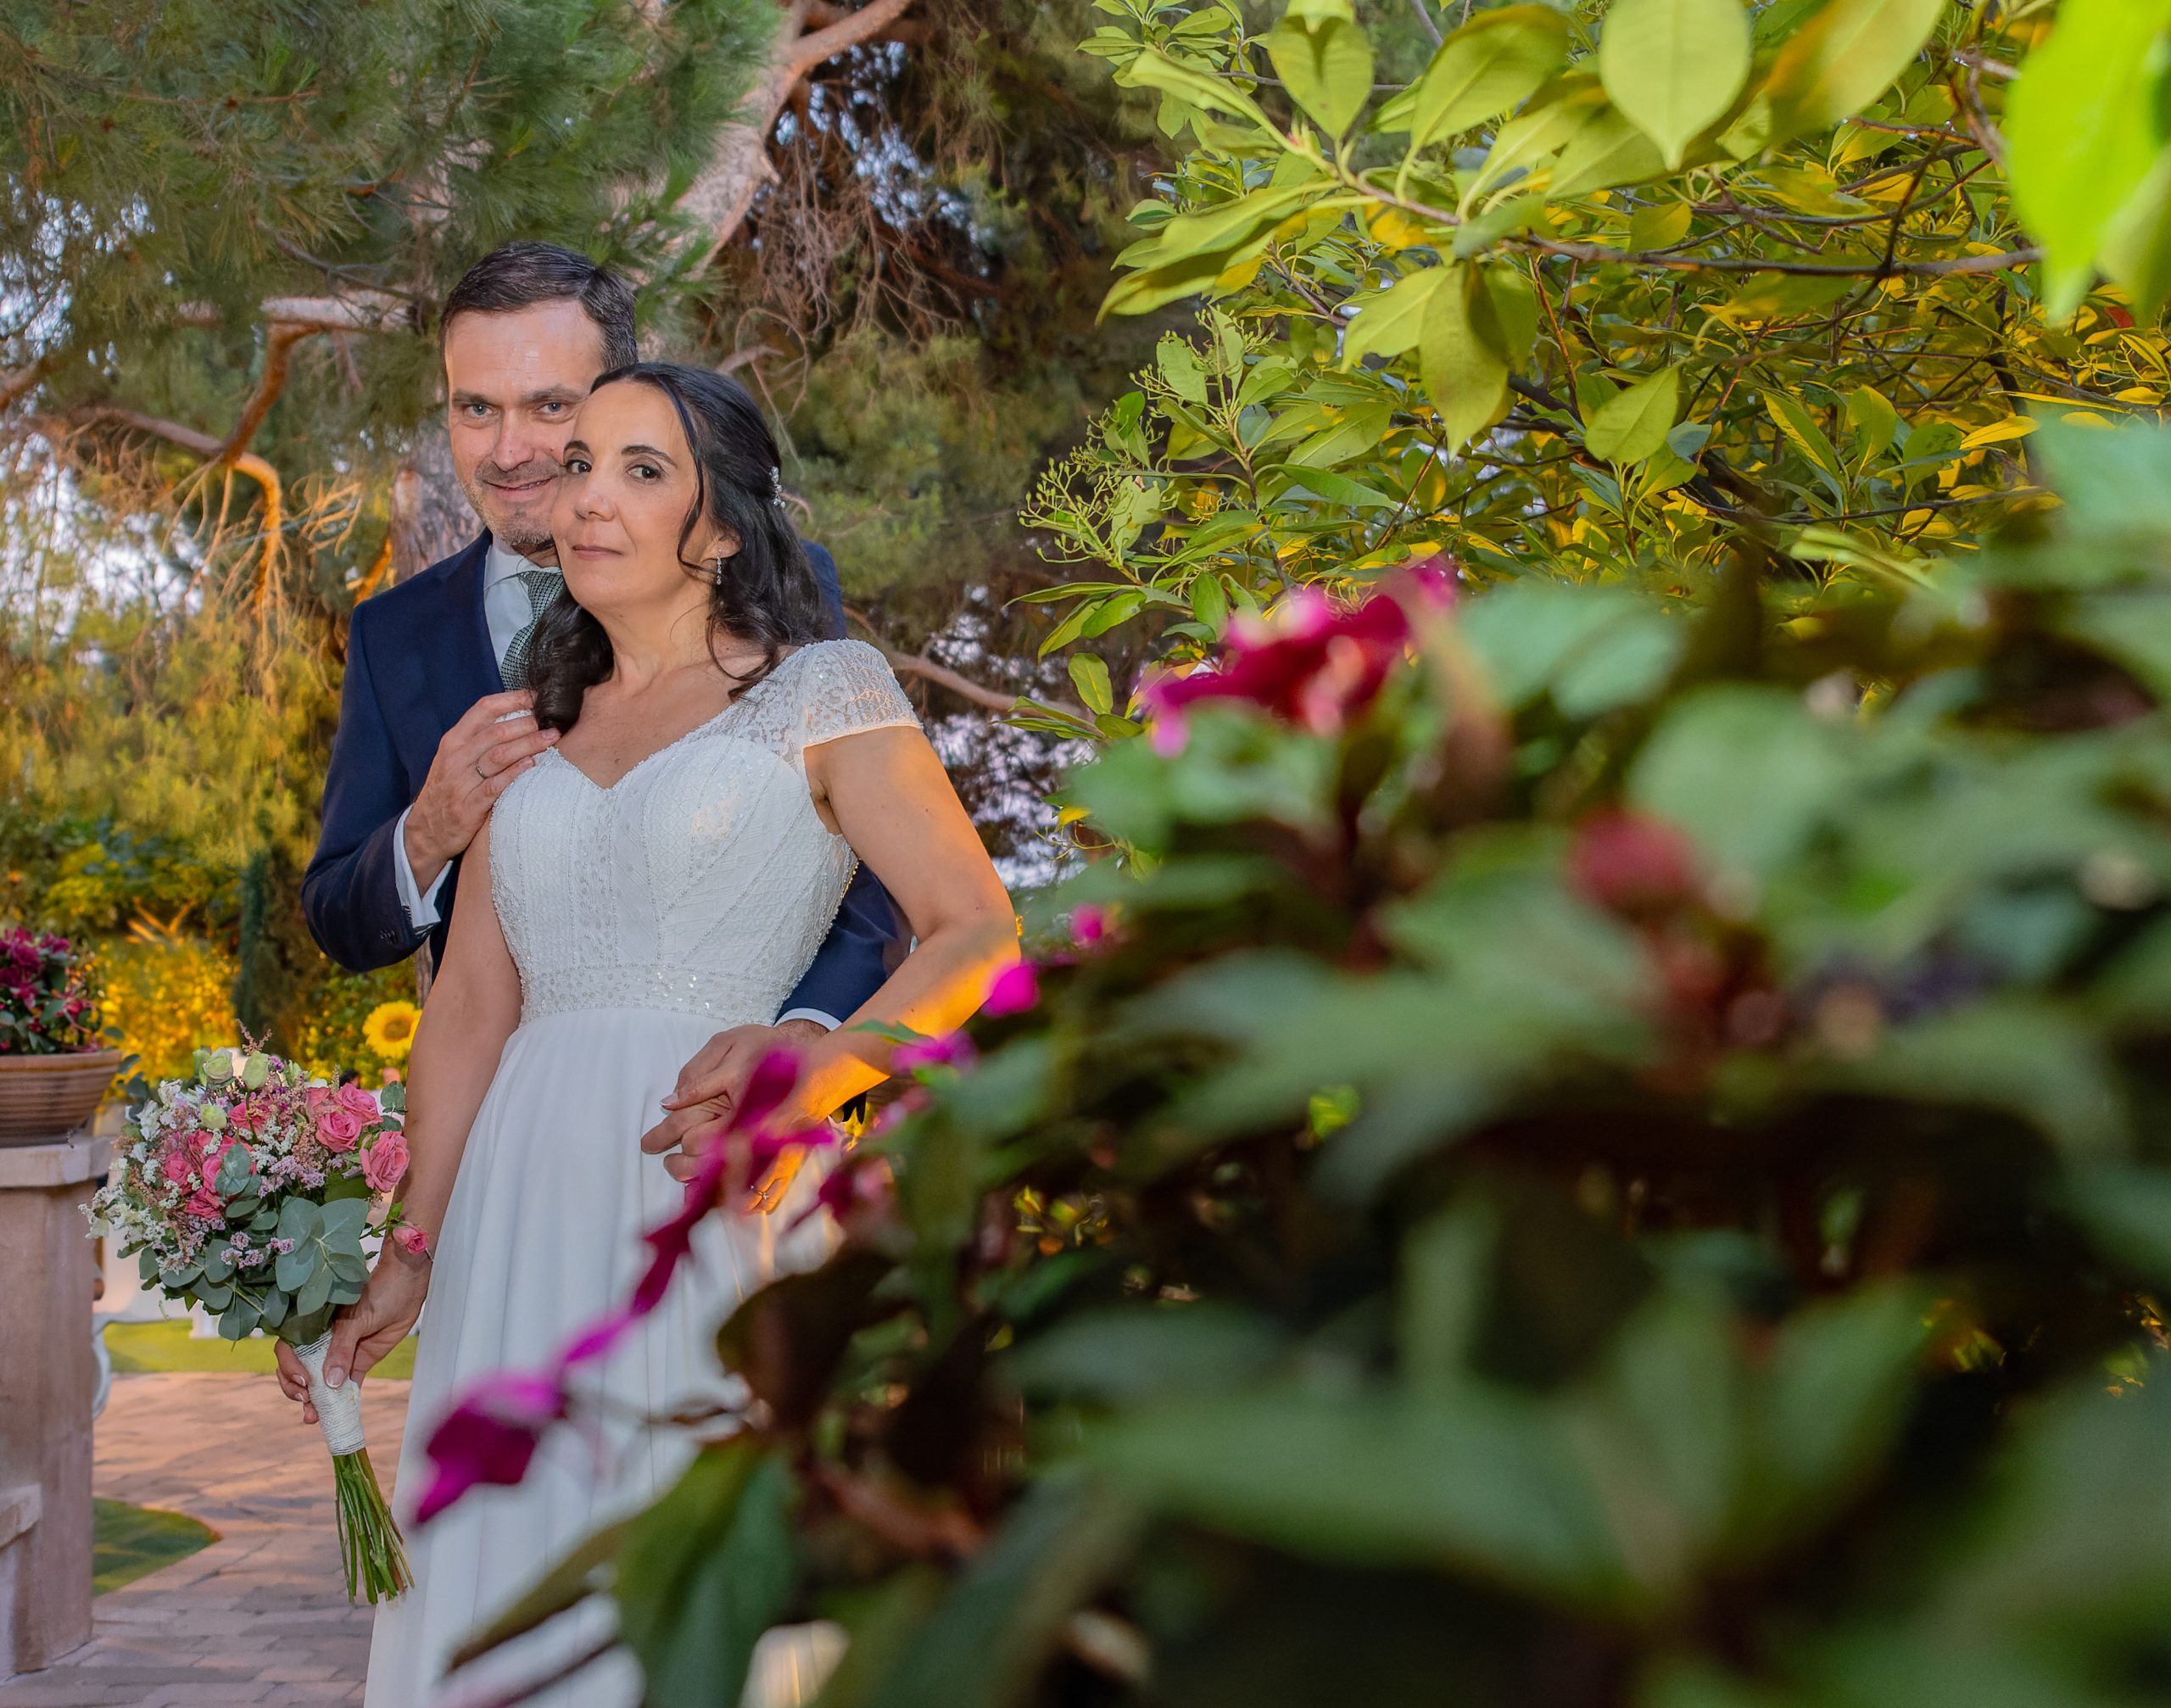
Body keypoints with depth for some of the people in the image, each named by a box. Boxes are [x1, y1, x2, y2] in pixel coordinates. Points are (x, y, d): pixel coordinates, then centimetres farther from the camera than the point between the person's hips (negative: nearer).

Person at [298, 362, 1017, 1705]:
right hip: (526, 1189, 5)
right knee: (505, 1587, 3)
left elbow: (978, 932, -3)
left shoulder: (824, 693, 4)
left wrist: (809, 1082, -17)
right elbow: (469, 1012, 16)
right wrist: (414, 1251, 12)